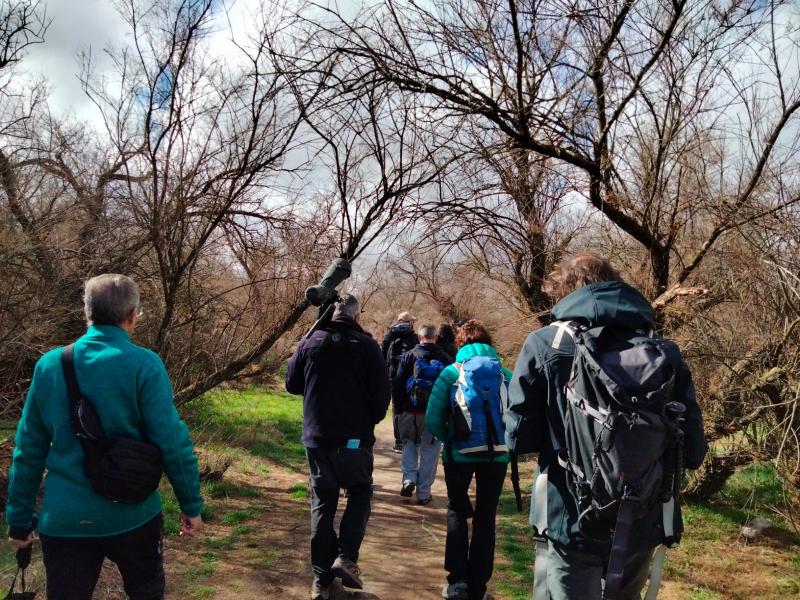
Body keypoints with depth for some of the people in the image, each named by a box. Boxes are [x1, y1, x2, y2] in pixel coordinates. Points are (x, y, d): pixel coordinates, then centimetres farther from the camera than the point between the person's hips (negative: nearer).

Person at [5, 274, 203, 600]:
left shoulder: (49, 365, -2)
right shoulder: (144, 364, -13)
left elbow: (29, 448, 3)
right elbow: (172, 442, -15)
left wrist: (19, 518, 13)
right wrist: (191, 505, -3)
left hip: (63, 519, 2)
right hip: (131, 513, -2)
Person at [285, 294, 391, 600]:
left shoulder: (310, 342, 1)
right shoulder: (367, 345, -8)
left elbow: (292, 384, 9)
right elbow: (382, 394, -9)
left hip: (316, 438, 3)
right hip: (354, 438, -3)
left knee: (322, 504, 10)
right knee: (360, 493, 17)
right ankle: (346, 556, 1)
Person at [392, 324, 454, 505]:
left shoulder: (408, 356, -1)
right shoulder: (446, 359, 1)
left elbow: (397, 385, -3)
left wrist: (400, 408, 3)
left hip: (410, 411, 0)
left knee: (410, 443, 22)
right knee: (429, 451, 8)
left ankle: (409, 478, 5)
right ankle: (423, 493, 10)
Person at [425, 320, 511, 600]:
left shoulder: (451, 372, -3)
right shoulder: (506, 373, 2)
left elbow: (433, 421, -6)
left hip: (459, 454, -1)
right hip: (497, 456, 2)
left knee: (457, 512, 19)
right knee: (486, 519, 15)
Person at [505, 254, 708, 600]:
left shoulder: (545, 344, -8)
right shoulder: (663, 350, -1)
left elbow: (519, 437, -8)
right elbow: (692, 451, 0)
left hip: (571, 523, -4)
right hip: (641, 526, 4)